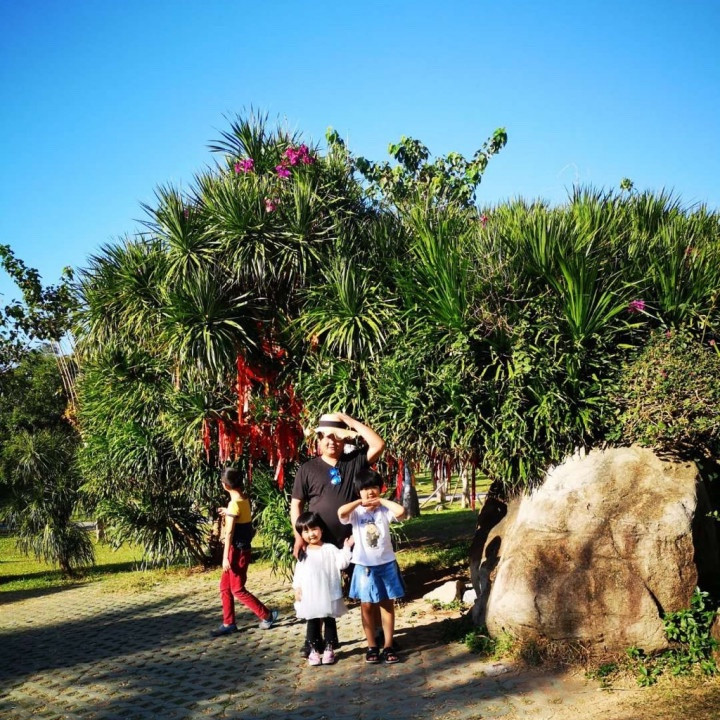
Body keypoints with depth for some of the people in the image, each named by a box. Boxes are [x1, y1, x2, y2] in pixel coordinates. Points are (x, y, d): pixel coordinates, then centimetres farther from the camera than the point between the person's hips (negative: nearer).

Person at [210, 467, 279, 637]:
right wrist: (228, 513, 30)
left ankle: (267, 615, 10)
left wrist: (225, 557, -18)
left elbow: (229, 532, -20)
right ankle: (228, 624, 19)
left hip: (237, 551, -9)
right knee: (225, 587, 14)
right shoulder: (244, 499, 4)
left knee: (237, 589, 2)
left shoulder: (234, 503, -21)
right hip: (241, 549, 9)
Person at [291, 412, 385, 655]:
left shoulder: (355, 461, 2)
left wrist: (348, 420, -11)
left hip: (353, 540, 0)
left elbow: (378, 445, -12)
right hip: (320, 542, 0)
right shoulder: (308, 469, 1)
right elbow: (296, 504, 1)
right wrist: (299, 536, -9)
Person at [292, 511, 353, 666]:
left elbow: (341, 563, -8)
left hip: (329, 594, -1)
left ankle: (328, 648, 20)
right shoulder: (303, 553, 4)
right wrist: (297, 588, 1)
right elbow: (298, 572, 7)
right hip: (310, 595, 1)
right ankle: (314, 650, 18)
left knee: (329, 621, 9)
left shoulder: (330, 549, -2)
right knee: (312, 623, 8)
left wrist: (346, 548, -15)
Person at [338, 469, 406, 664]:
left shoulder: (385, 510, -5)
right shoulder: (356, 512, -6)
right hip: (364, 566, 0)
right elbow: (341, 512, -27)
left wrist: (381, 500, -14)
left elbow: (401, 511, -24)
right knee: (367, 606, 6)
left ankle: (388, 646, 15)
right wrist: (360, 502, -15)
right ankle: (372, 646, 16)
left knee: (387, 604, 8)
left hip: (386, 564, 1)